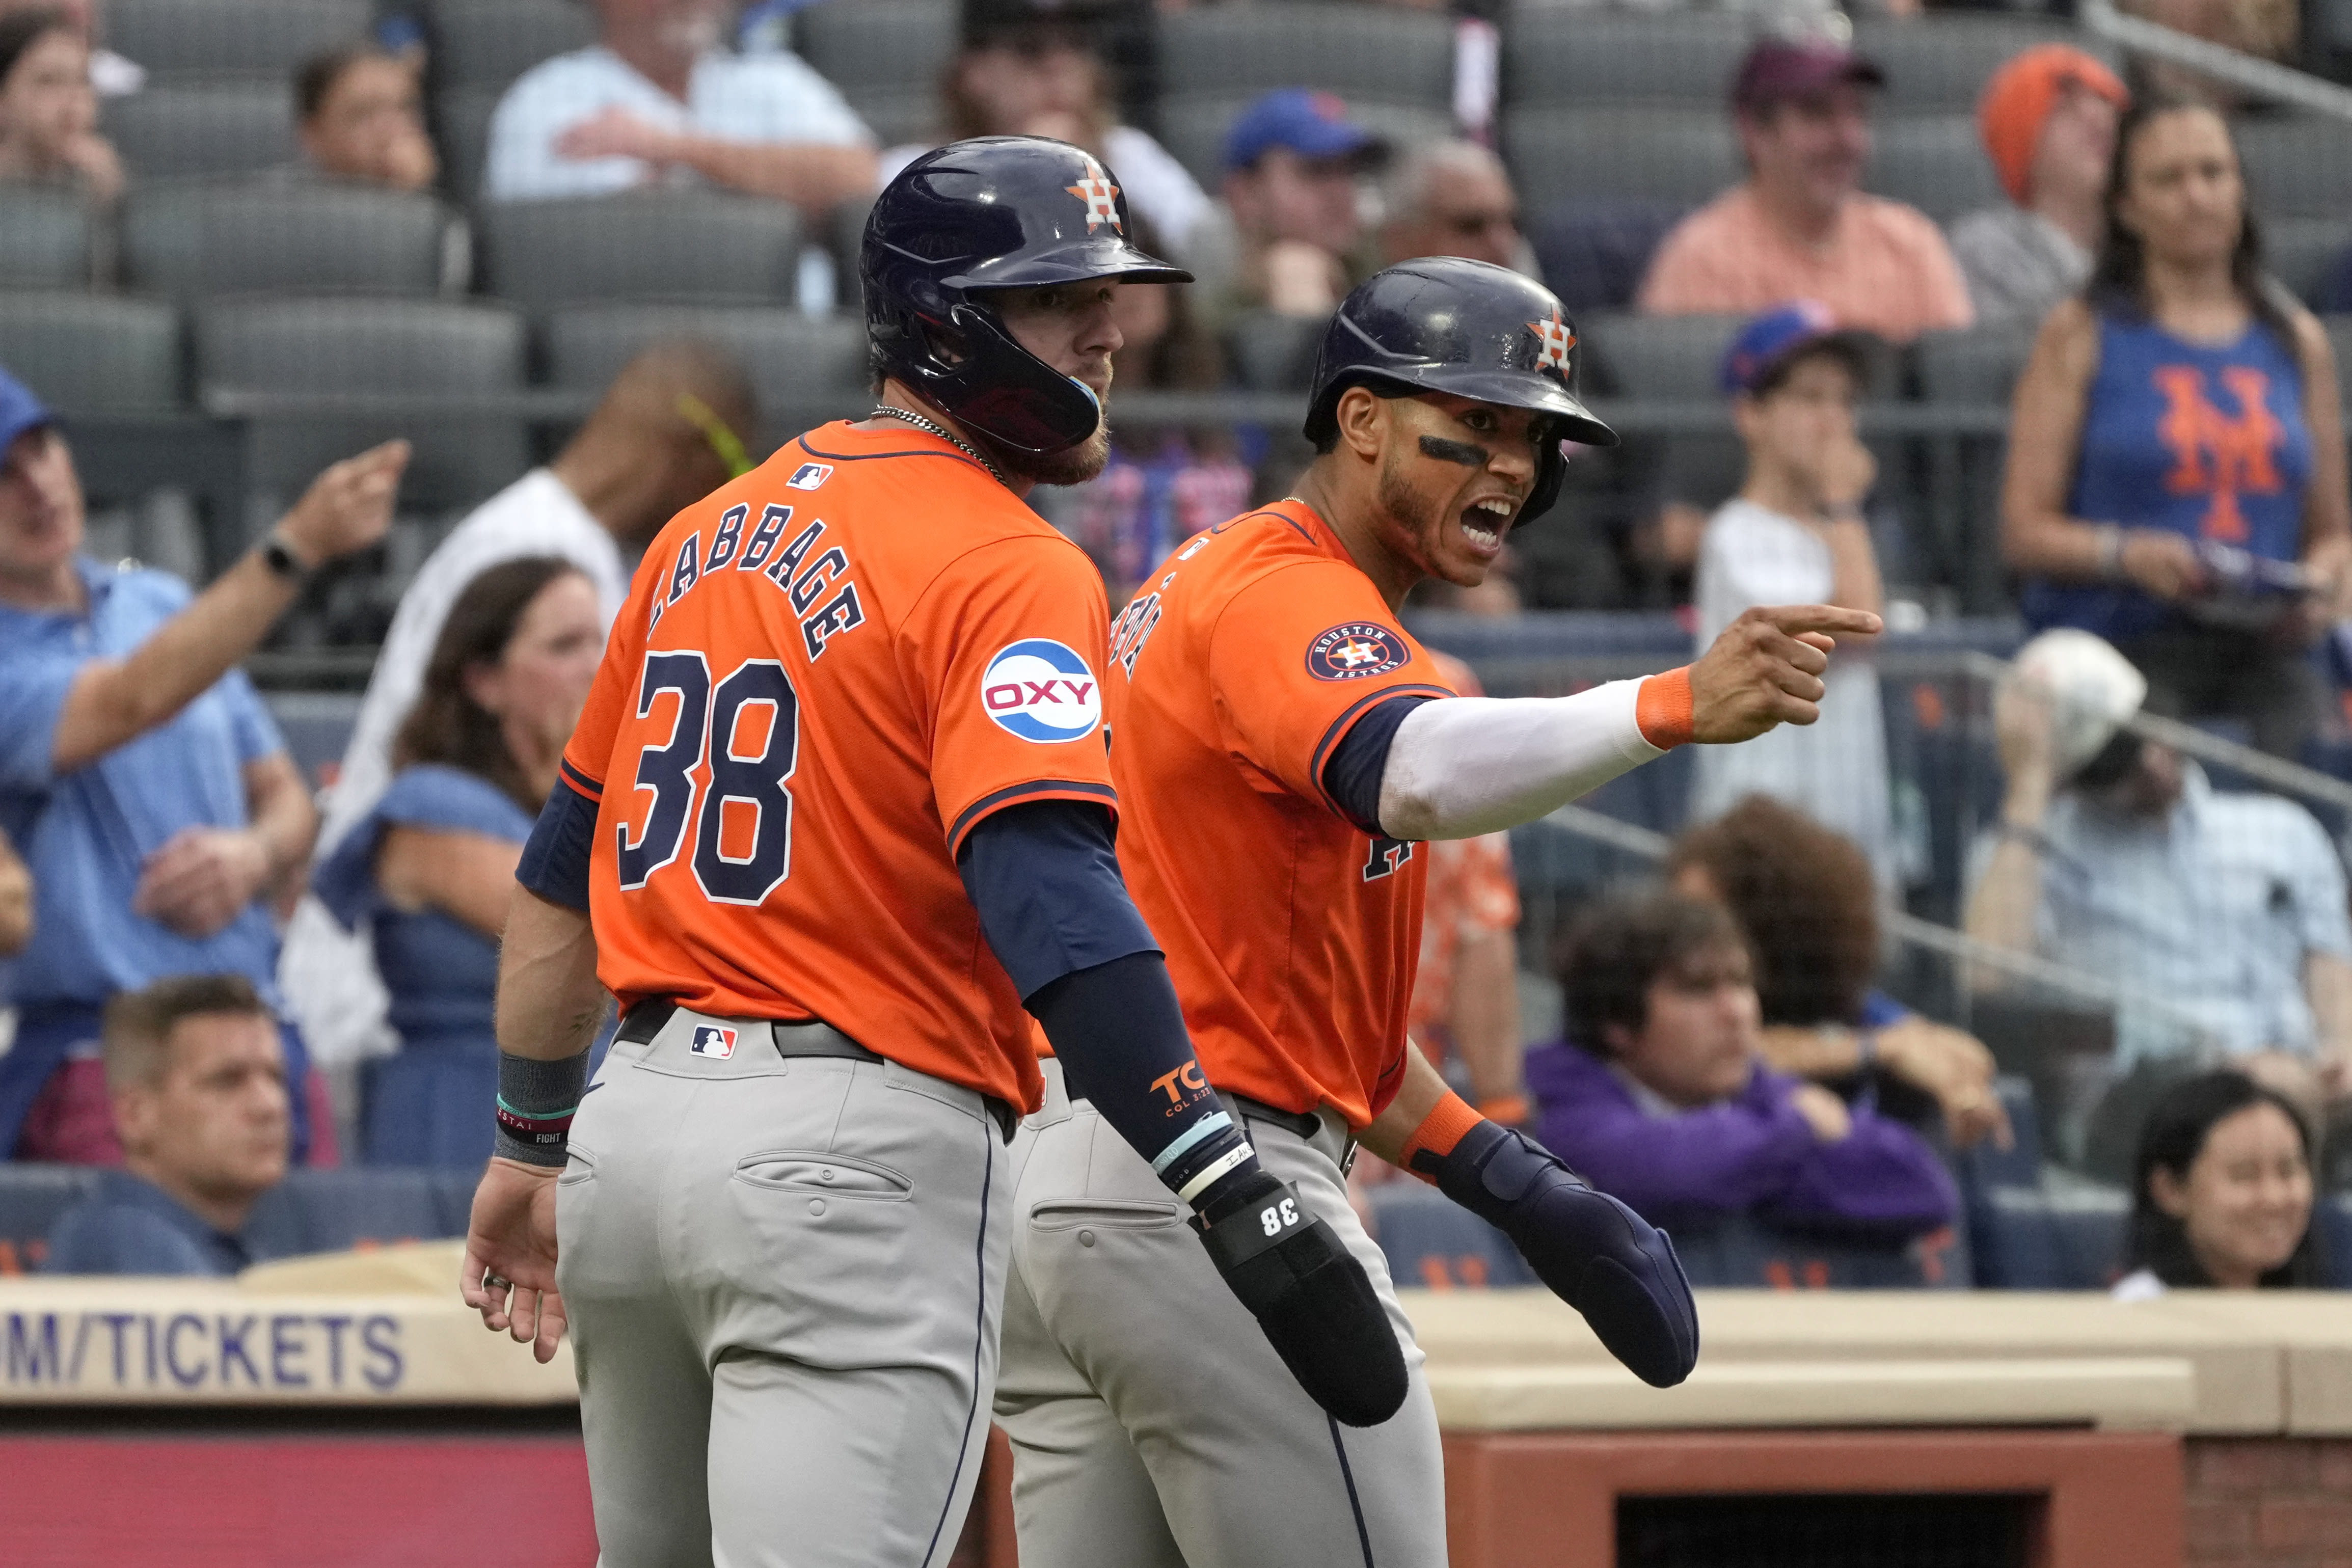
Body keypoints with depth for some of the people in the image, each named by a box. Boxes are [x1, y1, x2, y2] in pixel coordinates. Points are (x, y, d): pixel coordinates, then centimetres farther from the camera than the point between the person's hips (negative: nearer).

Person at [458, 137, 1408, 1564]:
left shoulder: (710, 533, 15)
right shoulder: (1007, 568, -11)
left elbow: (563, 867, 21)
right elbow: (1054, 908, -25)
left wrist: (532, 1146, 31)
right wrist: (1245, 1207, -30)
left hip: (634, 1124, 9)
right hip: (855, 1156, -9)